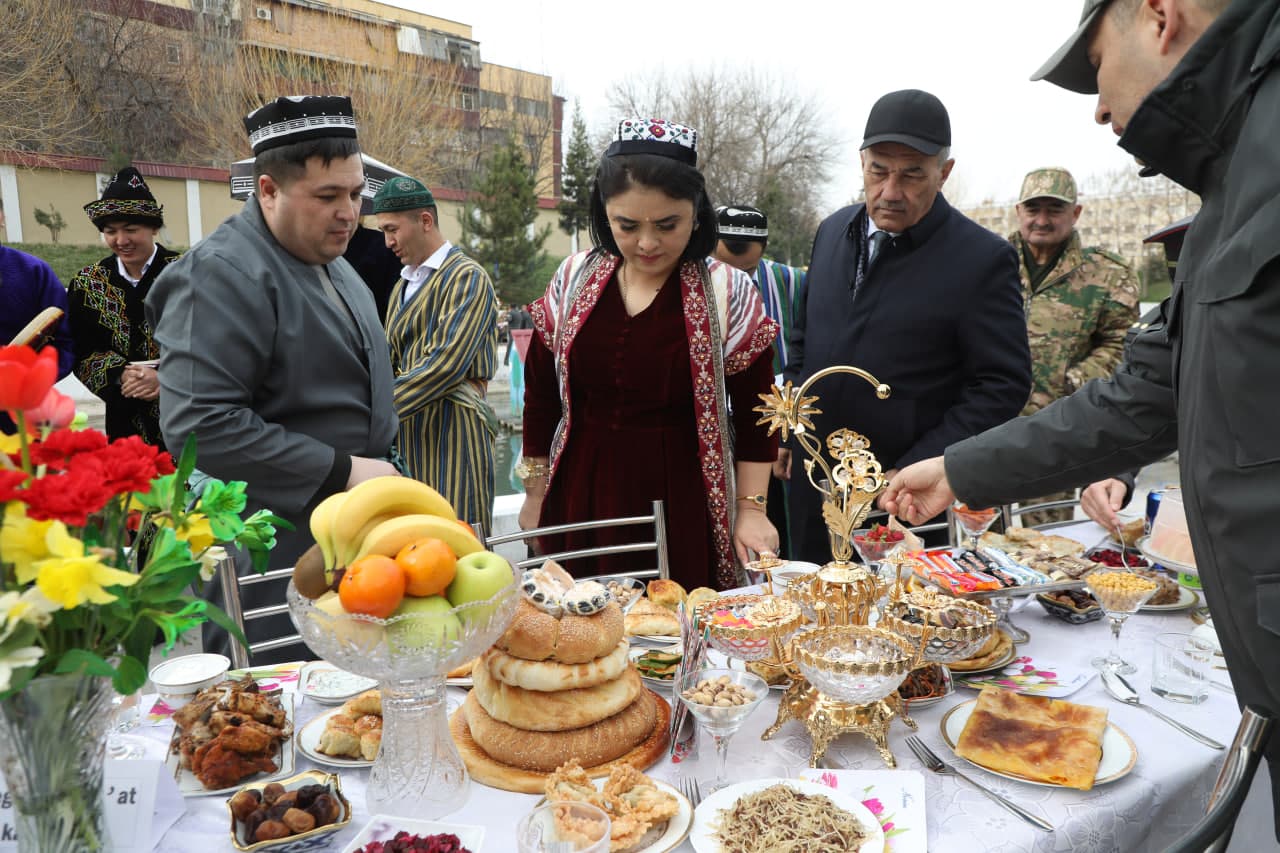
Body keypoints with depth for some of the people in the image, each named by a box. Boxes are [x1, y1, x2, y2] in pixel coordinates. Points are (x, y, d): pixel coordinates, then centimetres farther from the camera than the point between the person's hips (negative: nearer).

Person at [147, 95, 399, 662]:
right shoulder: (223, 274, -17)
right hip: (274, 562, -8)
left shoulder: (332, 264, 14)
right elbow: (200, 425, -26)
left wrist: (379, 474, 18)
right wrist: (341, 471, -22)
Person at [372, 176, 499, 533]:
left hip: (452, 424, -7)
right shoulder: (402, 286, 20)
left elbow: (447, 363, -17)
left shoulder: (467, 277, -7)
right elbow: (392, 362, 18)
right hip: (410, 428, 8)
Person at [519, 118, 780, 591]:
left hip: (684, 507, -2)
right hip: (581, 497, 3)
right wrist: (536, 496, 11)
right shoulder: (574, 280, 1)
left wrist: (751, 509, -5)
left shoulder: (728, 294, -6)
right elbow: (541, 395, 8)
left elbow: (754, 415, -1)